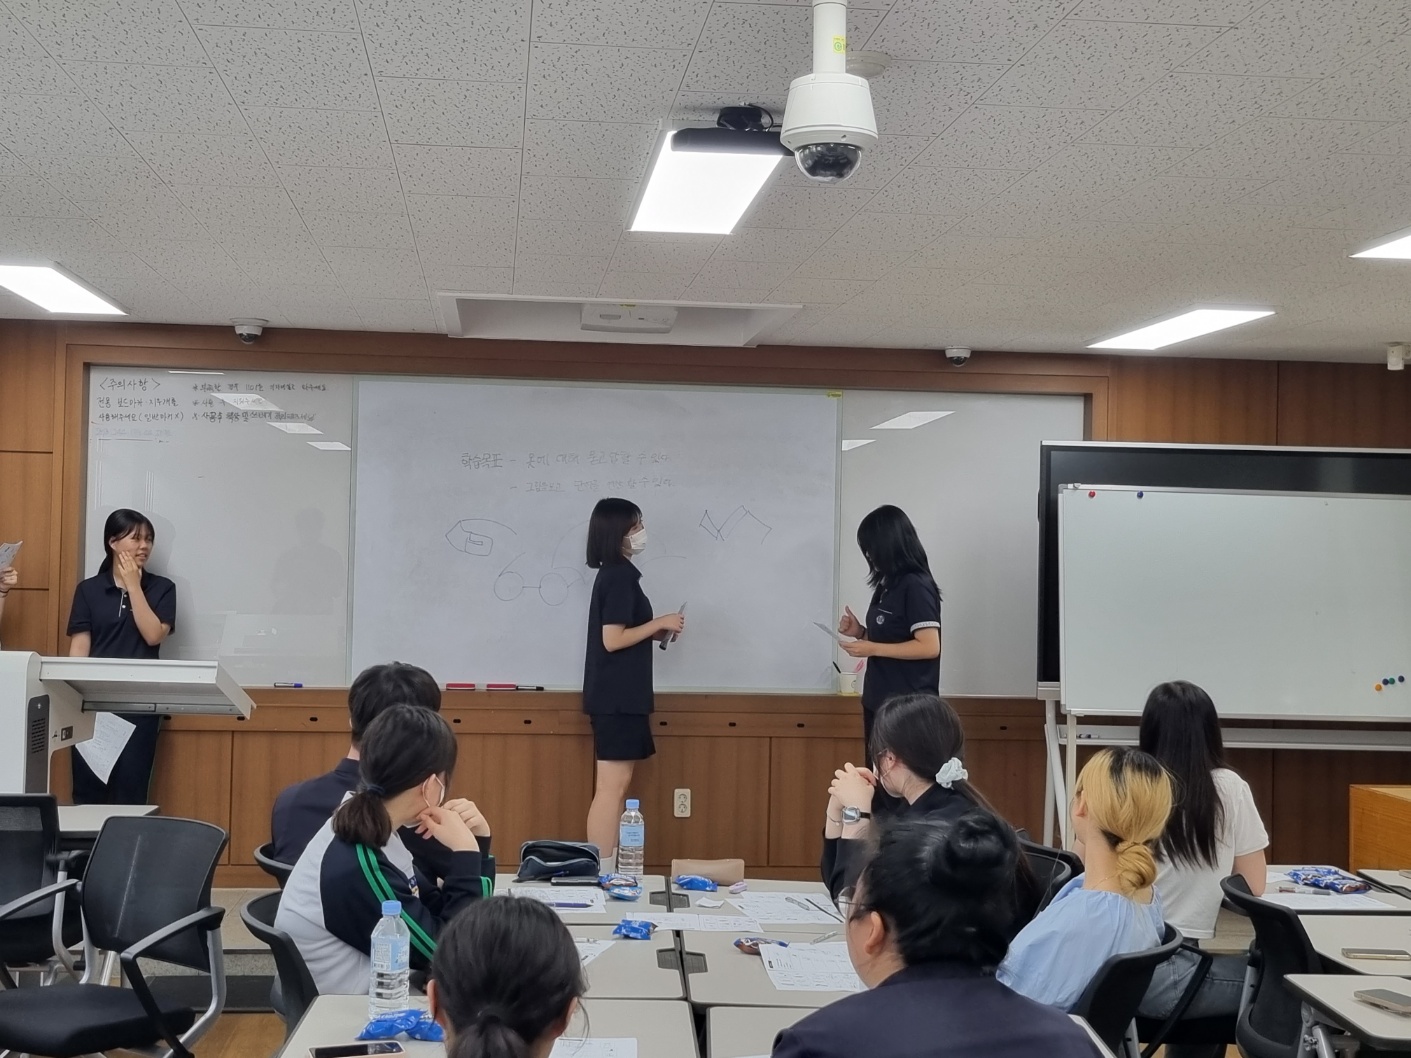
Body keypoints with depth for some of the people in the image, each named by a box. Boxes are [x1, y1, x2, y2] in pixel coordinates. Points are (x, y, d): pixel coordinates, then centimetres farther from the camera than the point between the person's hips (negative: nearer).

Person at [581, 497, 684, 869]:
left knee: (615, 783, 11)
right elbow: (612, 639, -20)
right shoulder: (619, 576, -14)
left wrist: (655, 633, 10)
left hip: (620, 695, 10)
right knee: (613, 784, -8)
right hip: (617, 696, -10)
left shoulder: (615, 574, 15)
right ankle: (600, 870, -6)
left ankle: (606, 868, 15)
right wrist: (659, 623, -12)